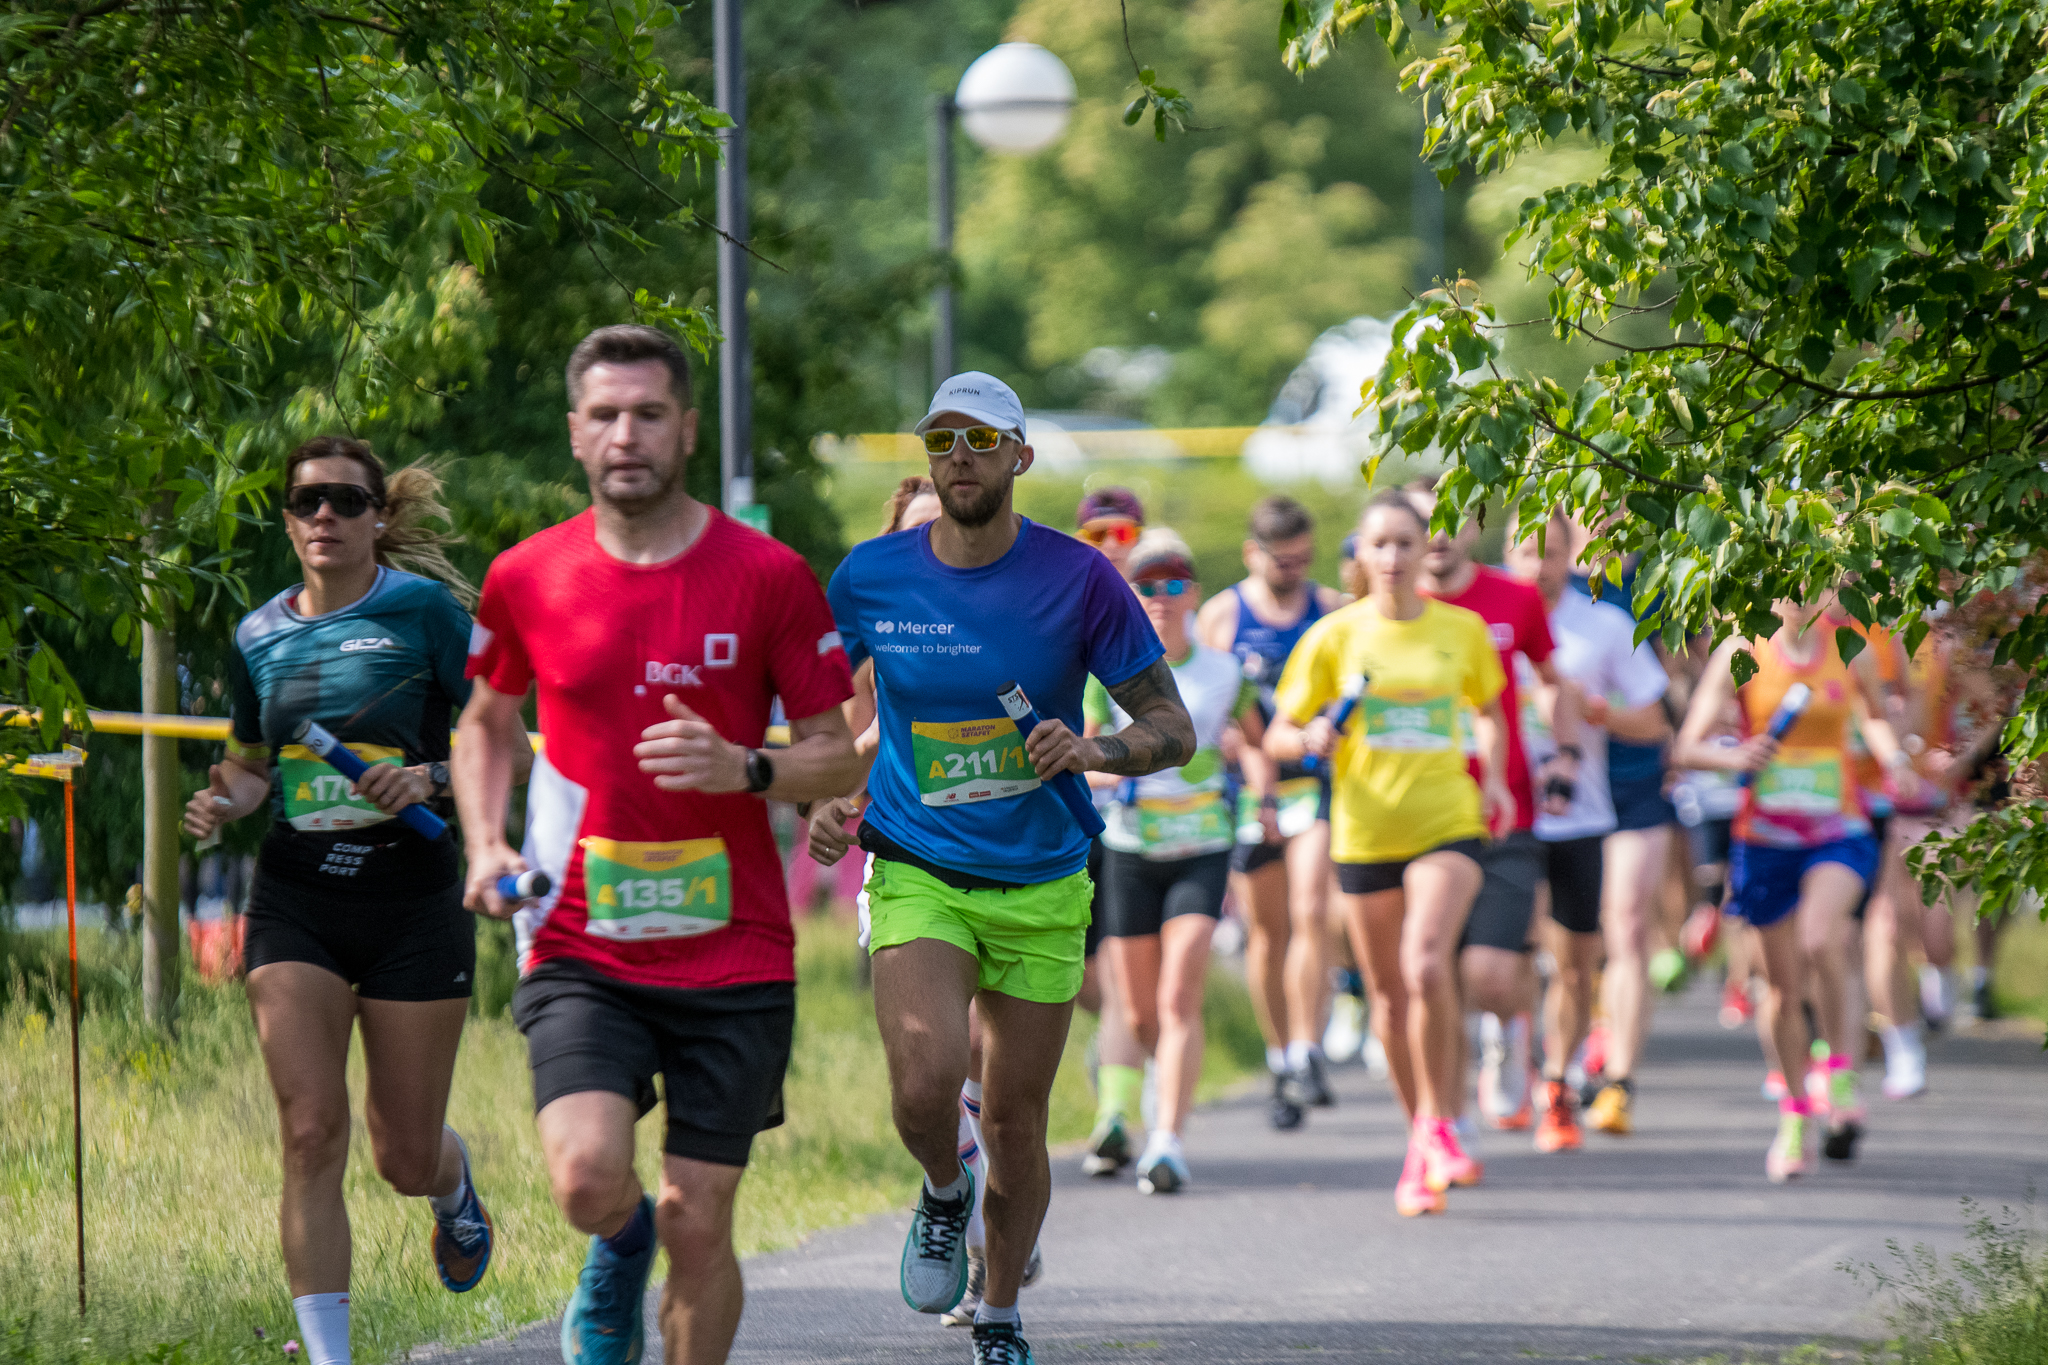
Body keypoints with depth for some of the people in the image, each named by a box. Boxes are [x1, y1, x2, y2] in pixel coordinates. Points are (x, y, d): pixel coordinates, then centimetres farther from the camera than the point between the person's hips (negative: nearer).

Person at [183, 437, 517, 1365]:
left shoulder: (424, 610, -5)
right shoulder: (257, 638, 8)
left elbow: (507, 748, -3)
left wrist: (432, 780, -21)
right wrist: (224, 801, 0)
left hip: (413, 897, -2)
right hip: (295, 903, 3)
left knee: (405, 1158, 5)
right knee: (311, 1132, -13)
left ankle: (455, 1187, 44)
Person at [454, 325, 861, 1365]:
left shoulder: (768, 577, -2)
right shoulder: (527, 579, 3)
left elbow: (839, 756, 2)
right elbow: (484, 721, 20)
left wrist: (742, 770, -18)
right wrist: (486, 847, 3)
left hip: (732, 957, 0)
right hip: (580, 954, 0)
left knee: (697, 1224, 1)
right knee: (587, 1180, -19)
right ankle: (617, 1246, 17)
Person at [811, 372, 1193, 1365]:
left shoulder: (1079, 580, -7)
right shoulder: (871, 577, -3)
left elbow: (1172, 725, -3)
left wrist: (1096, 752, -23)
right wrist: (821, 800, -2)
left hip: (1042, 886, 0)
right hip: (916, 873, 0)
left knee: (1015, 1117, 6)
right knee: (925, 1080, -23)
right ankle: (943, 1193, 12)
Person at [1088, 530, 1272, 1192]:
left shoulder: (1223, 672, 3)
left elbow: (1255, 741, 19)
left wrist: (1259, 792, 1)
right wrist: (1107, 773, -20)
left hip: (1202, 850, -1)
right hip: (1130, 851, 1)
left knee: (1180, 998, -16)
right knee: (1140, 1014, 8)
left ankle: (1168, 1140, -20)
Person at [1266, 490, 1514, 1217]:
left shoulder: (1462, 630, 5)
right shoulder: (1336, 635, 2)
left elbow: (1489, 710, 23)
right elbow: (1278, 735, 5)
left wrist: (1494, 777, 7)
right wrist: (1309, 739, -17)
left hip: (1447, 823, -1)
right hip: (1365, 829, 1)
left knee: (1425, 963, -24)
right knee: (1390, 992, 7)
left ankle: (1438, 1123, -8)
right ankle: (1423, 1148, 24)